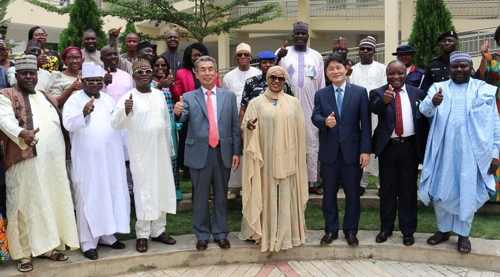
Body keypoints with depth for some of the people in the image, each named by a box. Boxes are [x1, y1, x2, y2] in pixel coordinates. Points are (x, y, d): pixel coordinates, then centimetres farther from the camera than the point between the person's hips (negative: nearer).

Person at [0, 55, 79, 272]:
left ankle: (48, 246, 19)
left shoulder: (47, 98, 21)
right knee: (26, 204, -2)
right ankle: (24, 252, 6)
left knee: (52, 203, 8)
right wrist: (22, 133, -34)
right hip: (26, 162, -5)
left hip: (53, 160, 6)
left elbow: (61, 123, 21)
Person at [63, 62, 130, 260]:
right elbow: (68, 123, -22)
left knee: (110, 195, 10)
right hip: (87, 159, -5)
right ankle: (88, 242, 7)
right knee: (89, 198, 0)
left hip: (110, 157, 6)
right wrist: (84, 113, -38)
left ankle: (106, 235, 23)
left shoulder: (108, 99, 13)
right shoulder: (74, 99, -4)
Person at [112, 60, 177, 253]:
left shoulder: (159, 95, 7)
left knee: (162, 189, 10)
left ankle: (158, 230, 23)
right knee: (144, 191, 0)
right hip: (141, 152, -5)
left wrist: (170, 147, 15)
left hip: (161, 149, 5)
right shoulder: (128, 97, -10)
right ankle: (142, 234, 12)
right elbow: (116, 124, -20)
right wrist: (125, 111, -39)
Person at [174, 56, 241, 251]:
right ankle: (202, 234, 20)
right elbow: (182, 117, -15)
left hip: (223, 152, 1)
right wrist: (178, 112, -38)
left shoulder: (229, 96, 6)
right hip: (199, 153, -1)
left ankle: (220, 233, 23)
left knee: (221, 195, 11)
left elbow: (235, 126, 5)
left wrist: (237, 151, 1)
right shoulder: (189, 97, 2)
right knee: (200, 196, 8)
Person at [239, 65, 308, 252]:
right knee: (266, 194, 4)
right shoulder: (256, 103, 2)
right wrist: (249, 126, -26)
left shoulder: (294, 103, 7)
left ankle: (287, 232, 17)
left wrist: (302, 156, 5)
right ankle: (266, 232, 15)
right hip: (265, 157, -1)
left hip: (287, 157, 1)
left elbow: (300, 131, 8)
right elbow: (245, 127, -2)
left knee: (286, 196, 6)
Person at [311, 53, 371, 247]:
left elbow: (365, 123, -3)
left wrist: (365, 150, -9)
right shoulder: (320, 94, 7)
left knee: (352, 193, 8)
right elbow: (315, 117, -6)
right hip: (329, 151, 2)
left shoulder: (360, 92, 1)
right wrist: (325, 121, -29)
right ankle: (331, 230, 24)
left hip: (352, 150, -1)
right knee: (329, 193, 10)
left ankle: (350, 231, 23)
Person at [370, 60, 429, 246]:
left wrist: (424, 146, -1)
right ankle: (386, 228, 23)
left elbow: (424, 120, 5)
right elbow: (375, 108, -23)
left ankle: (408, 231, 18)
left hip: (410, 147, 1)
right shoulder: (378, 93, -1)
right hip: (387, 147, 0)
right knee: (387, 189, 10)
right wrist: (384, 100, -45)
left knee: (408, 189, 8)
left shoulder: (417, 93, 4)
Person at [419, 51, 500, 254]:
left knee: (467, 192, 6)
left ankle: (463, 234, 21)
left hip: (472, 152, -1)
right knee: (441, 191, 9)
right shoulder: (438, 88, 6)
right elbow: (424, 110, -11)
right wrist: (433, 102, -34)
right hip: (443, 150, 1)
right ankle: (444, 229, 27)